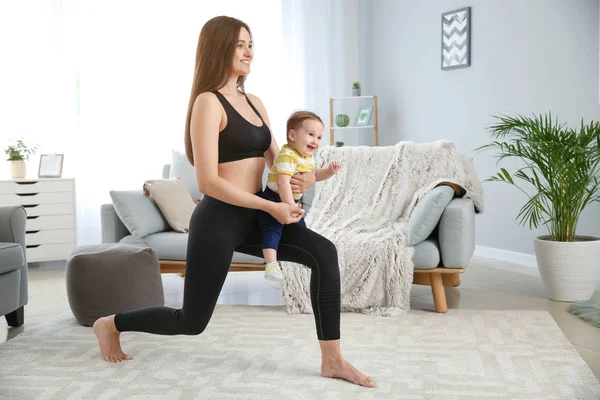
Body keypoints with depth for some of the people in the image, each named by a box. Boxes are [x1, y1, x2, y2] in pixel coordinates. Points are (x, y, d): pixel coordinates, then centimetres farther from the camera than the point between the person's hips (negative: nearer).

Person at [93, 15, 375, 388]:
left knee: (324, 253, -14)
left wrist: (305, 176, -4)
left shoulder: (254, 102, 11)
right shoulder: (208, 102, -14)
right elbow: (209, 181, -21)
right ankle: (110, 324, 32)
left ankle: (332, 360, -8)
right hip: (219, 221, -7)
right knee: (192, 321, 6)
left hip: (251, 219, 7)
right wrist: (272, 207, -21)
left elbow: (276, 160, 19)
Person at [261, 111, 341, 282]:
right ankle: (271, 265, -30)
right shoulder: (287, 156, -26)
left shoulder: (308, 157, 5)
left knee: (301, 228, 21)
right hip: (274, 200, -10)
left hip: (293, 201, 10)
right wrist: (290, 207, -38)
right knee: (273, 229, -22)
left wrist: (329, 171, 1)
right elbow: (283, 183, -34)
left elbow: (315, 174, 21)